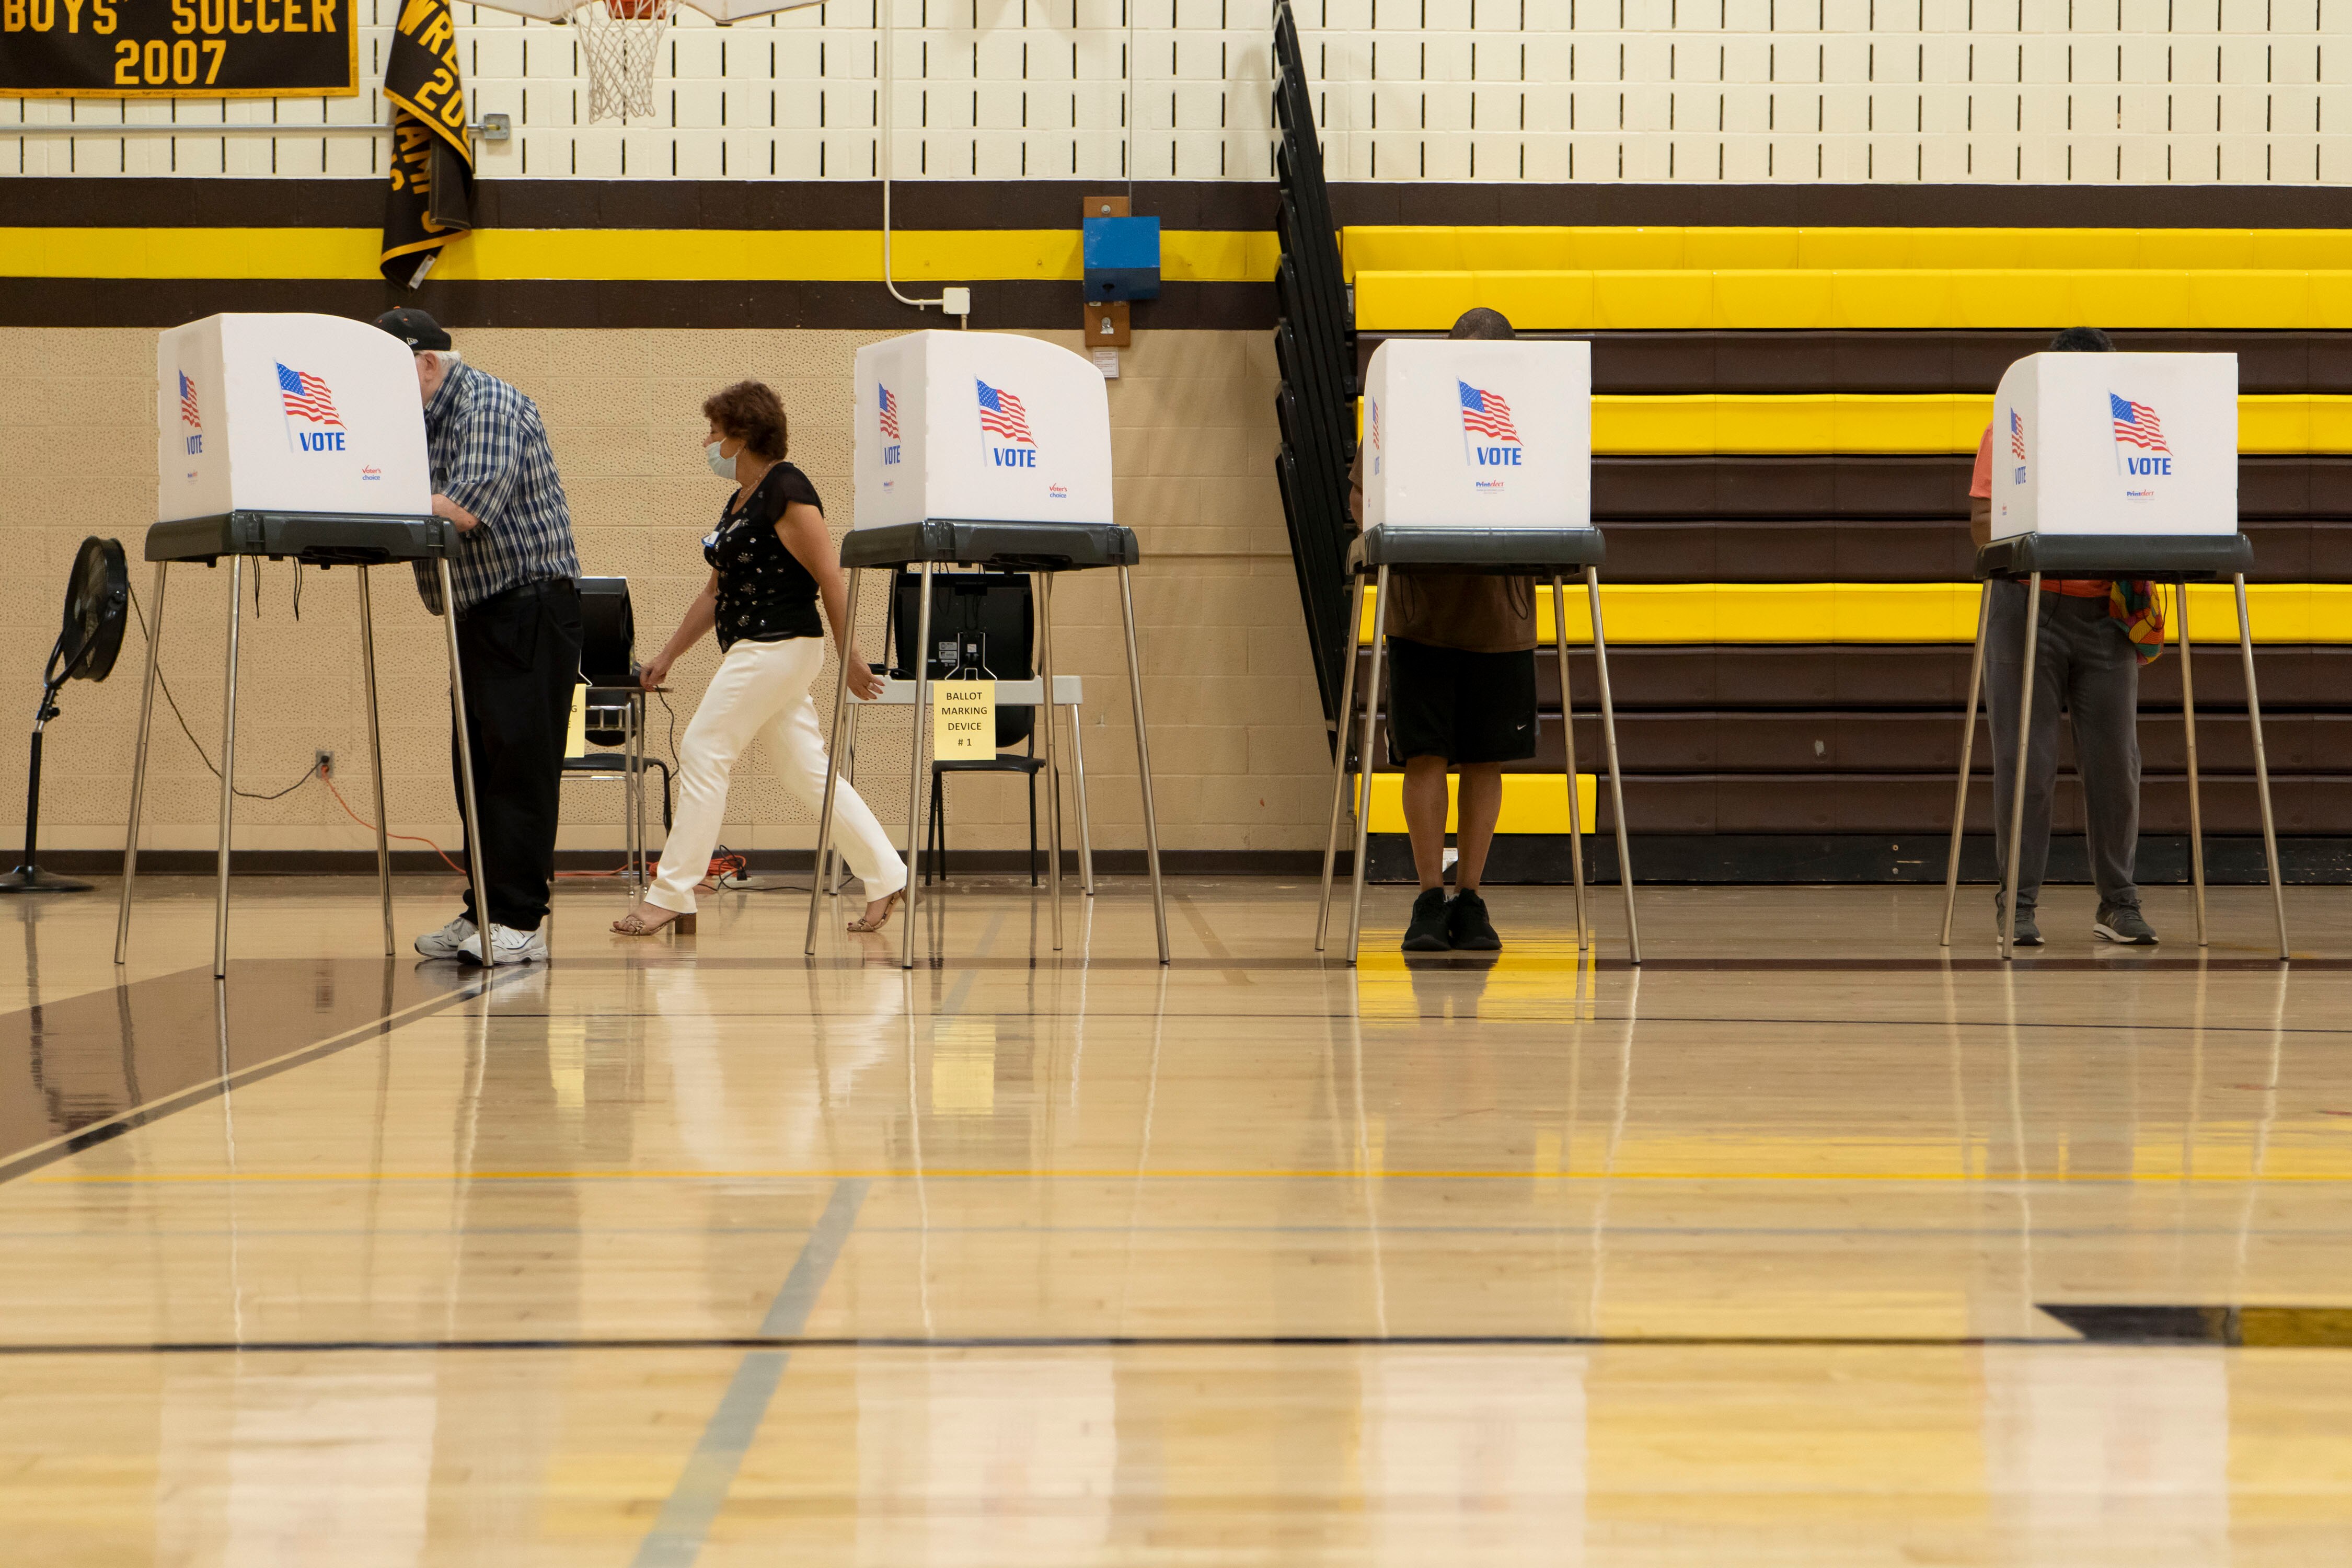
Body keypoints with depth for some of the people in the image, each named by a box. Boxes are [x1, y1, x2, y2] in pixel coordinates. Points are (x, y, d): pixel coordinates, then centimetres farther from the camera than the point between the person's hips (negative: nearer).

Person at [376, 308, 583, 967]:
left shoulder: (492, 405, -12)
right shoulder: (421, 423, 17)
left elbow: (467, 508, -24)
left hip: (530, 604, -9)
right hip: (481, 614, 9)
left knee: (518, 762, -10)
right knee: (476, 766, 8)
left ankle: (520, 921, -10)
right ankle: (483, 913, 12)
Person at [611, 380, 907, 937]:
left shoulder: (787, 491, -12)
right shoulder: (739, 501, 16)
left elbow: (829, 577, -15)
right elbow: (717, 591, 22)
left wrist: (849, 658, -16)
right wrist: (667, 656, 22)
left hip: (778, 646, -10)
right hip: (756, 652, 10)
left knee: (703, 755, -8)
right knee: (809, 771, 9)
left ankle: (671, 896, -6)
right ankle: (886, 879, 13)